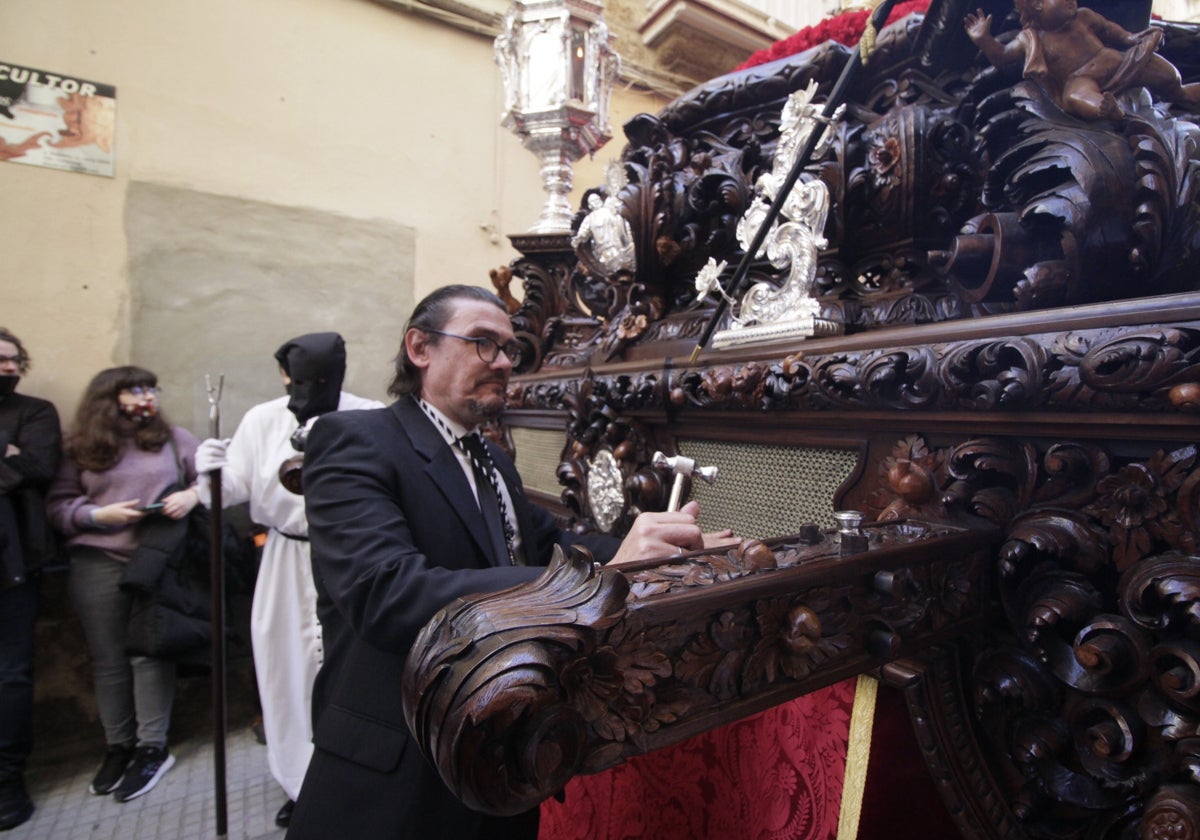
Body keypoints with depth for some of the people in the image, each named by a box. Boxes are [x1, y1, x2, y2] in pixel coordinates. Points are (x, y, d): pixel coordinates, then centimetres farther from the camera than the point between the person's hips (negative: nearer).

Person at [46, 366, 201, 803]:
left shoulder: (173, 437, 5)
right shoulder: (79, 448, 6)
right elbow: (57, 504, 6)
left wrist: (192, 495, -13)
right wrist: (98, 514, -11)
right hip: (97, 567, 2)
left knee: (150, 654, 1)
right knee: (108, 660, 9)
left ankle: (152, 748, 13)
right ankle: (117, 747, 24)